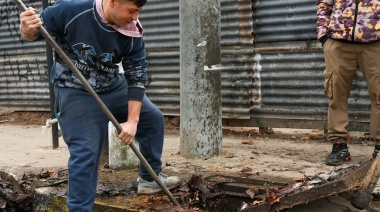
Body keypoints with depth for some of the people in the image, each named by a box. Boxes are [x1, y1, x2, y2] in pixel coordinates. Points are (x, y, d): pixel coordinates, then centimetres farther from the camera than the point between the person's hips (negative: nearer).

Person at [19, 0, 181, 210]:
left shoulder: (132, 33, -13)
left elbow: (137, 78, -10)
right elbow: (36, 31, -12)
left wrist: (132, 121, -13)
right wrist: (27, 30, -38)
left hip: (114, 87, 6)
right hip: (76, 92, -6)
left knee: (153, 118, 13)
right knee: (85, 152, -13)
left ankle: (150, 178, 32)